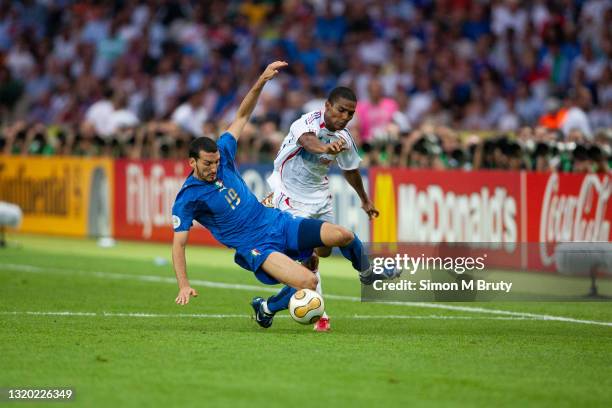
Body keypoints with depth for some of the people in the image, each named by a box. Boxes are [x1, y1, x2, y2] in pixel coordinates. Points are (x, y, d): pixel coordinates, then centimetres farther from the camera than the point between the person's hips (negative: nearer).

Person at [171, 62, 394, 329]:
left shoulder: (221, 154, 0)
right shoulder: (187, 199, -13)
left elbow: (242, 116, 8)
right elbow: (178, 244, -12)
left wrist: (260, 82, -3)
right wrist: (184, 286, -20)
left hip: (278, 223, 6)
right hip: (256, 246, -6)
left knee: (342, 235, -11)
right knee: (309, 283, -29)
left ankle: (367, 271, 22)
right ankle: (266, 308, 1)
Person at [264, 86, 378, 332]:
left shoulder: (344, 138, -3)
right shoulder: (309, 122, -25)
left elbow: (350, 169, 16)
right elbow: (307, 140, -51)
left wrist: (365, 200, 29)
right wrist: (325, 148, -74)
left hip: (320, 196, 8)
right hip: (292, 196, -7)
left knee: (324, 250, 12)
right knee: (310, 258, -14)